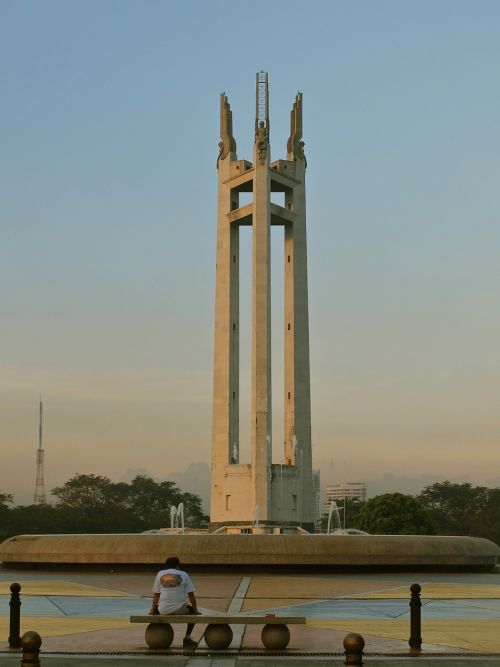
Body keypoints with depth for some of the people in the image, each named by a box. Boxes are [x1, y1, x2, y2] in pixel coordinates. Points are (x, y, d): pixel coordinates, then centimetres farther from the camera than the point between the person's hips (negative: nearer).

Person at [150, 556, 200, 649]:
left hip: (163, 610, 2)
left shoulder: (160, 574, 12)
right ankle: (187, 637, 18)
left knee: (155, 610, 34)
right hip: (179, 609, -2)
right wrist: (196, 610, 13)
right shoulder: (183, 575, 8)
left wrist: (153, 609, 21)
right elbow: (191, 595, 5)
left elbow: (156, 594, 12)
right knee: (193, 611, 26)